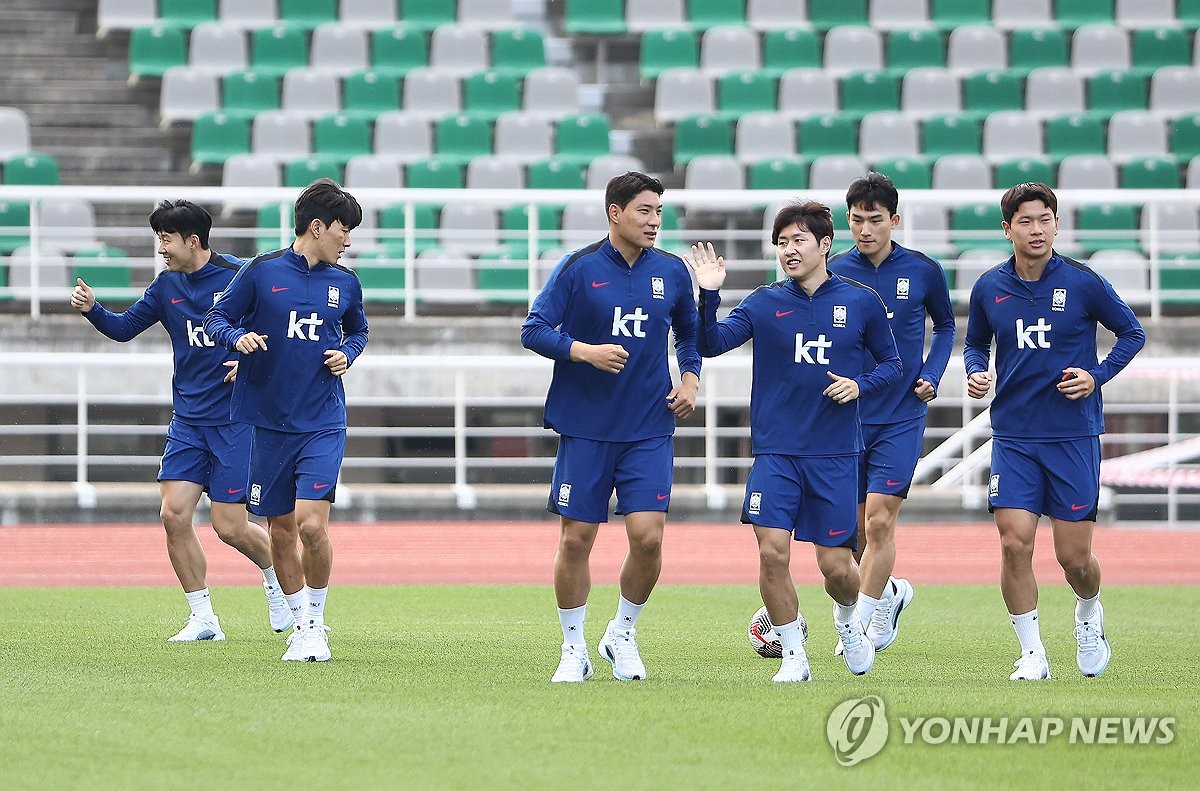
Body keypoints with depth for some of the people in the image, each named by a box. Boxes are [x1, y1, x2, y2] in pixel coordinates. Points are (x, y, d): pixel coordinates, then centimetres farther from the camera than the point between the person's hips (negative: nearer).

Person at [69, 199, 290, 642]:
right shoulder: (167, 286, 7)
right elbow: (124, 328, 12)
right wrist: (92, 309, -6)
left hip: (234, 419, -5)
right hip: (188, 420, 5)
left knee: (229, 527, -6)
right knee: (174, 513, -8)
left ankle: (276, 578, 26)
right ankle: (203, 618, 3)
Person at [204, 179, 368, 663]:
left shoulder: (345, 283, 6)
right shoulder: (261, 272, -3)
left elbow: (359, 330, 24)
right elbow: (216, 318, 3)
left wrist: (348, 353, 2)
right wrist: (237, 337, -18)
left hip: (323, 424, 0)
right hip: (270, 420, 0)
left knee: (311, 524, -15)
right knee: (280, 529, 6)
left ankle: (316, 625, 3)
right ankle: (302, 623, 24)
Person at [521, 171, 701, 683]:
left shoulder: (672, 272, 5)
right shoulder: (578, 268, -5)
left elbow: (690, 333, 21)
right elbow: (533, 330, -5)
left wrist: (690, 377, 5)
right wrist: (585, 351, -18)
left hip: (649, 430, 2)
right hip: (585, 428, -2)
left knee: (648, 537, -9)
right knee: (576, 539, 1)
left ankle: (623, 635, 15)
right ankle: (574, 650, 16)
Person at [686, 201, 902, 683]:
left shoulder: (861, 303, 2)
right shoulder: (765, 304, 1)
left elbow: (891, 362, 12)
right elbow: (711, 344, -9)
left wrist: (861, 384, -8)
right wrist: (708, 295, -25)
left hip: (835, 454, 0)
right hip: (775, 453, 0)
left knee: (835, 566, 2)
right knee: (773, 552, -12)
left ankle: (848, 619, 36)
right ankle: (793, 656, 5)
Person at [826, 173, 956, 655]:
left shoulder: (923, 271, -2)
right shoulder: (833, 273, -2)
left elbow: (945, 325, 16)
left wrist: (932, 375, 1)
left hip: (901, 416, -2)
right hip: (847, 416, 2)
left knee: (879, 521, -13)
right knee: (854, 528, 7)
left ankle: (859, 625, -6)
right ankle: (889, 594, 34)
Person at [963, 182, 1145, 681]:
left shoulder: (1083, 283, -5)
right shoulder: (988, 289, 2)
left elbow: (1132, 333, 6)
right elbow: (976, 343, 18)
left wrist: (1097, 376, -8)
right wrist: (976, 373, -3)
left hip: (1074, 437, -2)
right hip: (1014, 438, 2)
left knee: (1074, 557, 0)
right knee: (1014, 543, -11)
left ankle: (1088, 614, 35)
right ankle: (1032, 654, 1)